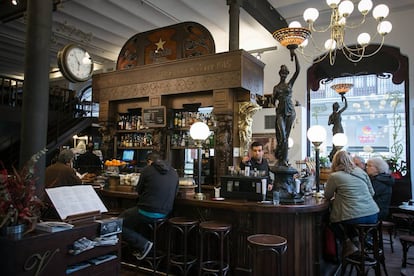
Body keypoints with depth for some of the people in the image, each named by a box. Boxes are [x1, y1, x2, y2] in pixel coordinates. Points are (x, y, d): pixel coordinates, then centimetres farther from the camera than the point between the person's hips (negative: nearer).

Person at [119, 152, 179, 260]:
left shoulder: (147, 170, -8)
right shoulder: (174, 172, 6)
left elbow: (139, 191, 4)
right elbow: (175, 193, 14)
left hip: (148, 212, -7)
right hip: (165, 212, 7)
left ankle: (144, 244, 0)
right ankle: (140, 247, 26)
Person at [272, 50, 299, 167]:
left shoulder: (290, 83, 8)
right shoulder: (276, 87, 10)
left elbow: (297, 70, -3)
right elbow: (274, 101, 14)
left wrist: (295, 56, -8)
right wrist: (275, 102, -9)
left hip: (290, 111, 1)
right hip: (280, 112, -1)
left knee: (286, 136, 3)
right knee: (282, 136, -13)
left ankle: (283, 159, 10)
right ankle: (282, 159, -2)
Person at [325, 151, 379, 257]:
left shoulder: (334, 176, -6)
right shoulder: (361, 172, 9)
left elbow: (327, 196, 9)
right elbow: (372, 193, 20)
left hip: (354, 218, -6)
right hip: (373, 216, 6)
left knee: (332, 220, 22)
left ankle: (349, 246, 14)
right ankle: (357, 242, 21)